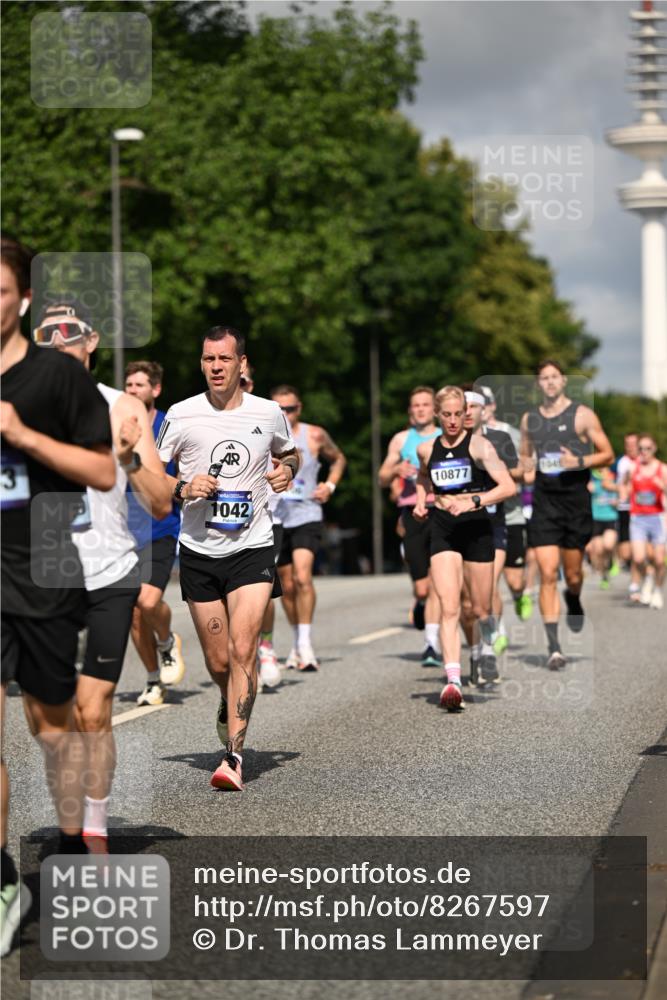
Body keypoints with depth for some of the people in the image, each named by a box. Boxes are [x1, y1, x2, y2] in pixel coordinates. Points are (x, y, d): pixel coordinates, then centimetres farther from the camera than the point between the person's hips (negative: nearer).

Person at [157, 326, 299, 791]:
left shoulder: (269, 413, 1)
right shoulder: (182, 415, -2)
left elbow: (289, 453, 22)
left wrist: (287, 469, -1)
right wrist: (182, 489, -13)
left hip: (252, 548, -1)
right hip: (199, 551, 1)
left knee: (242, 649, -16)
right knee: (218, 662, 8)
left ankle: (234, 754, -15)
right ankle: (230, 708, 41)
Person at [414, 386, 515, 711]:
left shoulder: (478, 445, -6)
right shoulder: (426, 450, 7)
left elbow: (508, 486, -13)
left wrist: (473, 501, -25)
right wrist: (421, 501, 11)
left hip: (476, 528, -2)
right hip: (442, 530, 2)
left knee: (480, 610, 8)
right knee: (449, 607, -14)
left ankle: (488, 643, 44)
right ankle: (453, 680, -22)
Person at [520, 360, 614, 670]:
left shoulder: (582, 415, -1)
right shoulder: (529, 419, 10)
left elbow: (607, 454, 0)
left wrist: (580, 462, -17)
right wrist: (525, 464, 0)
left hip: (575, 500, -2)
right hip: (544, 502, 2)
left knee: (573, 574, 8)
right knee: (547, 575, -9)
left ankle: (573, 599, 46)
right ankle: (554, 647, -10)